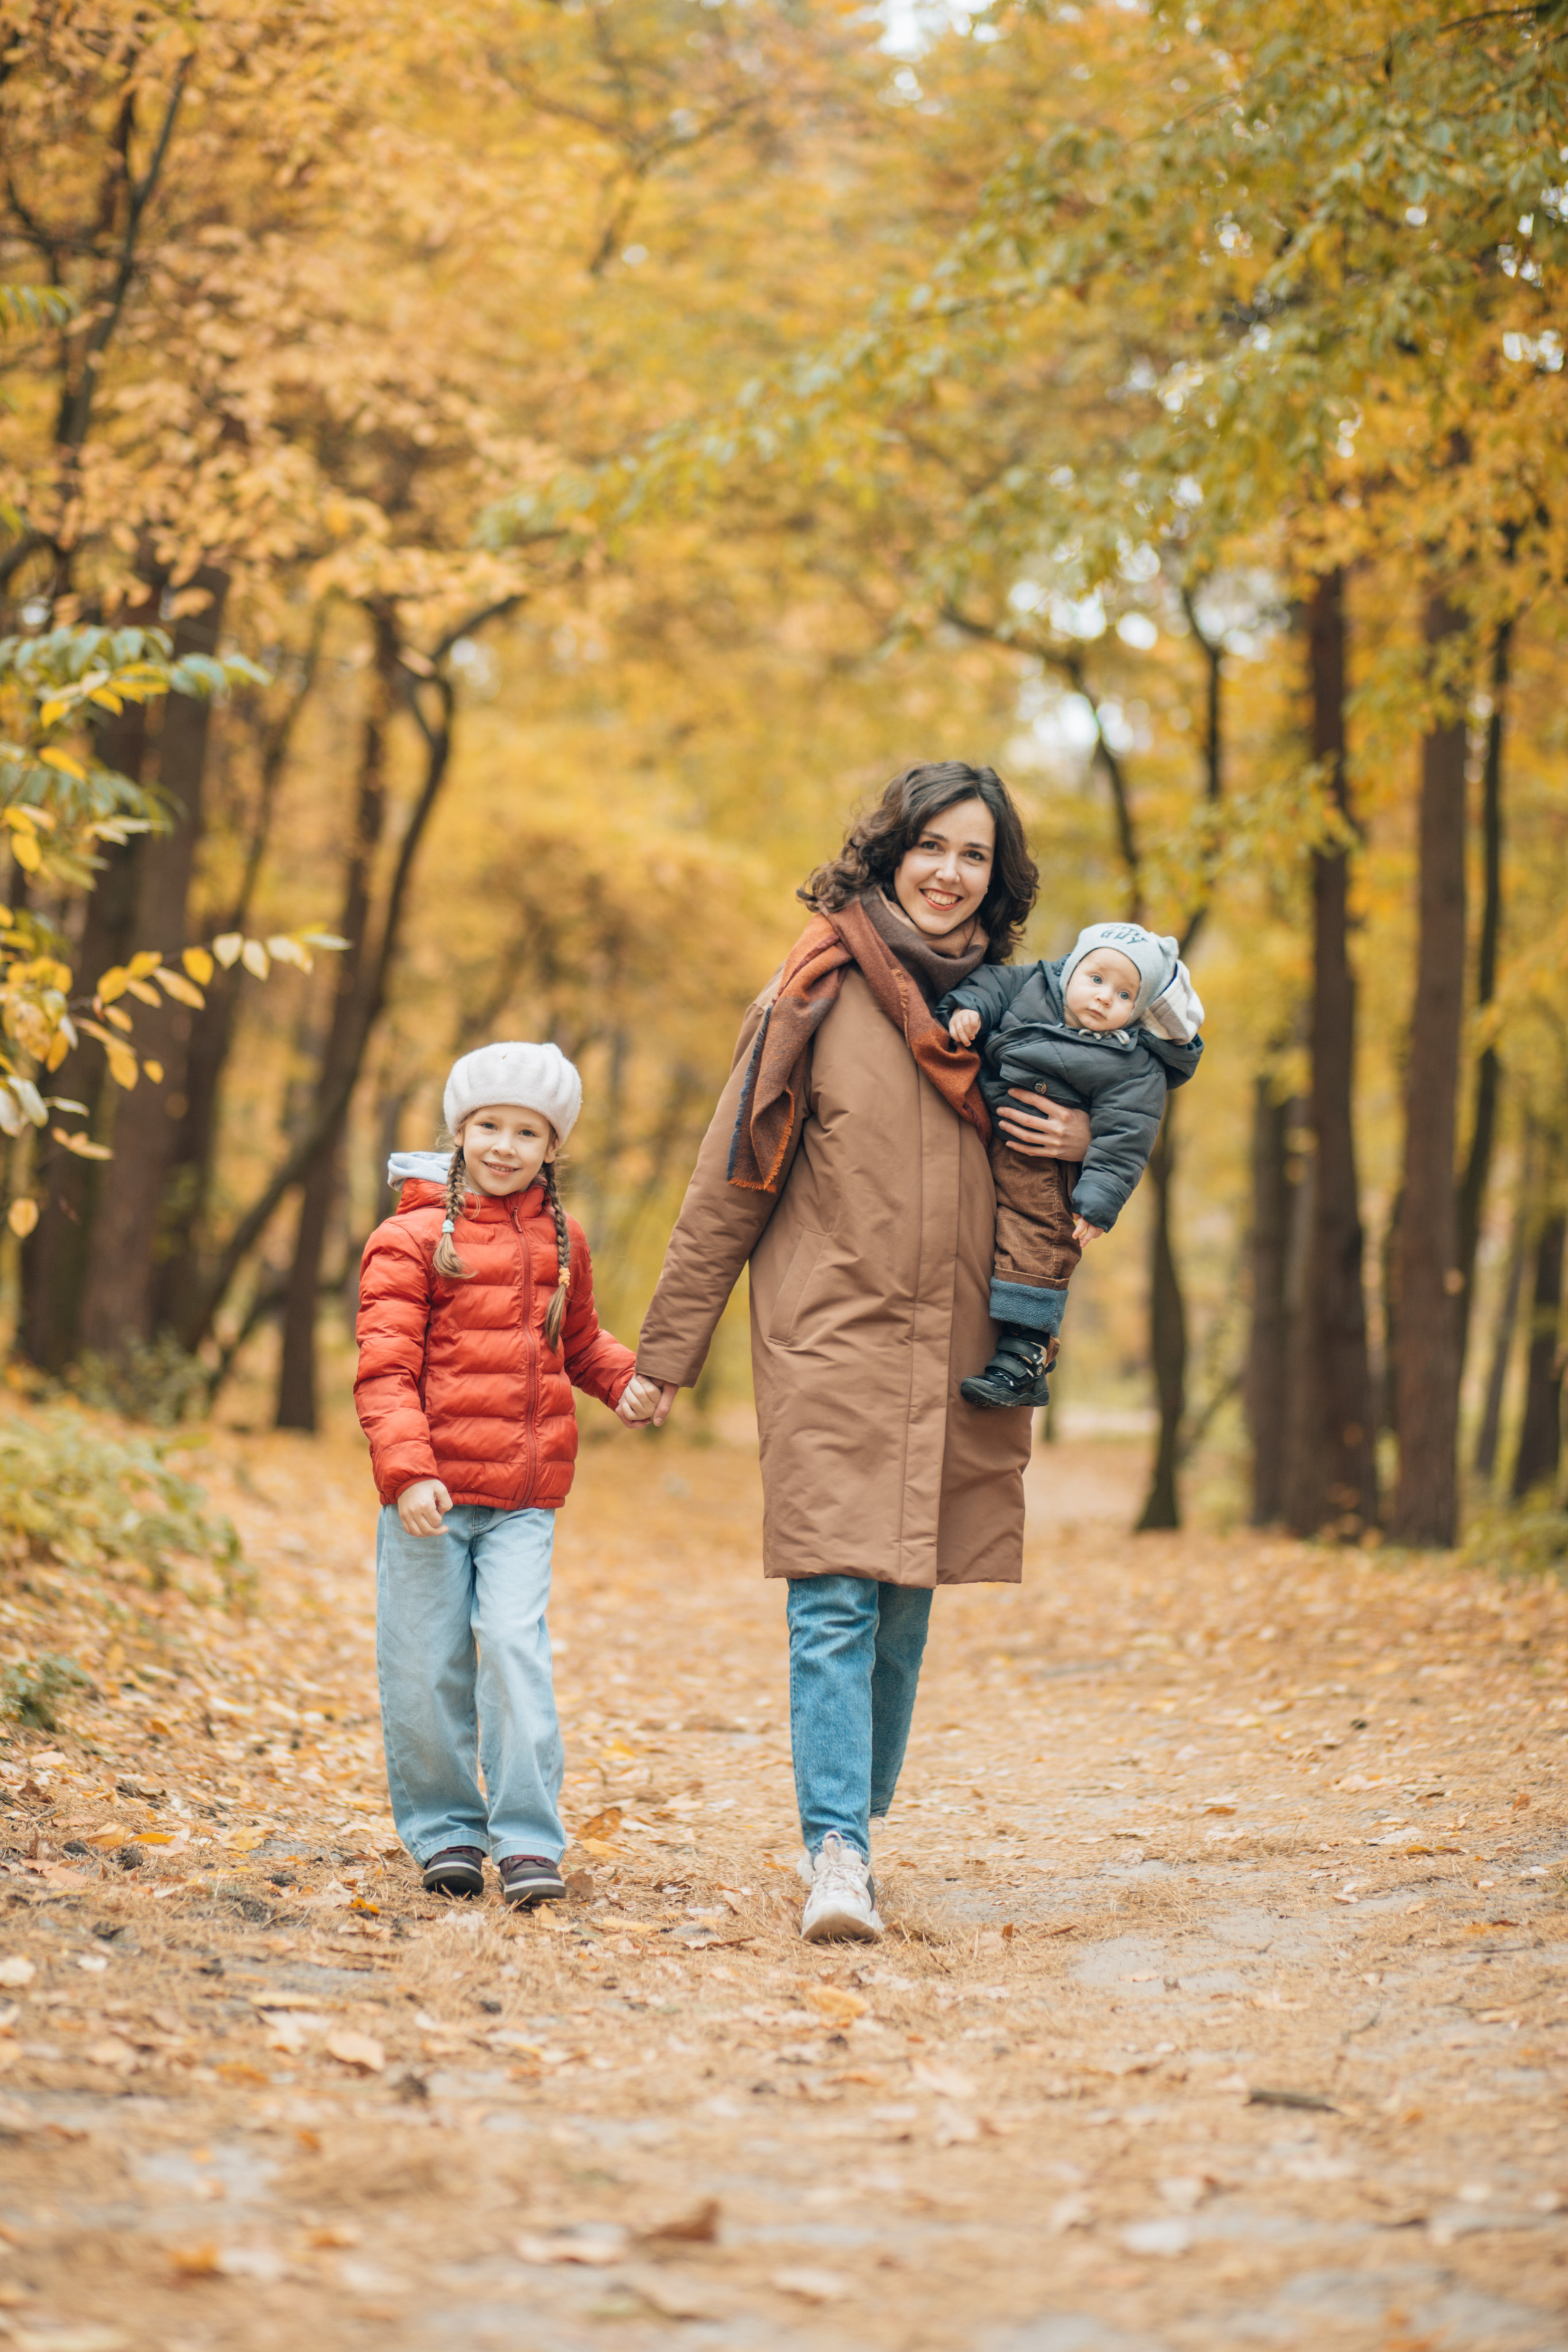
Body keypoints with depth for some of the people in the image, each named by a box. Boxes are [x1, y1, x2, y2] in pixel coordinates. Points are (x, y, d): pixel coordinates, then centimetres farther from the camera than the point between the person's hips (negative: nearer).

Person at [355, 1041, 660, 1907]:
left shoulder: (561, 1241, 12)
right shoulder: (410, 1237, -2)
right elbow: (385, 1370, -8)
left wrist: (628, 1379, 7)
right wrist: (406, 1471, -20)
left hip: (526, 1493, 2)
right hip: (433, 1493, -2)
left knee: (515, 1643, -11)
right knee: (427, 1666, 3)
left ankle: (528, 1839, -5)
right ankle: (445, 1830, 20)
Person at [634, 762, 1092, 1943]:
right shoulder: (817, 993, -3)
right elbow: (732, 1178, 0)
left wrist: (1081, 1143, -2)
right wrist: (670, 1346, 1)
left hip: (957, 1351, 4)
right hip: (832, 1340, -4)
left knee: (905, 1609, 10)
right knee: (835, 1604, -12)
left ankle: (853, 1826, 24)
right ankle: (837, 1857, -14)